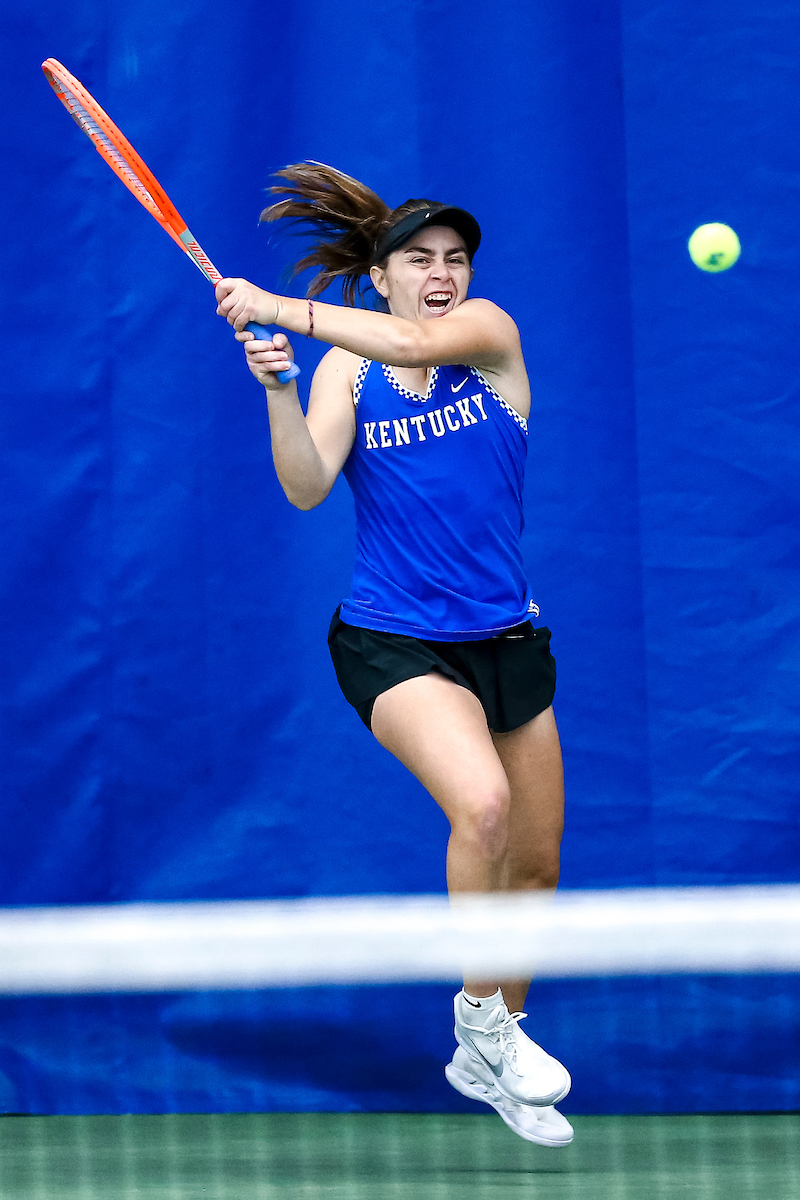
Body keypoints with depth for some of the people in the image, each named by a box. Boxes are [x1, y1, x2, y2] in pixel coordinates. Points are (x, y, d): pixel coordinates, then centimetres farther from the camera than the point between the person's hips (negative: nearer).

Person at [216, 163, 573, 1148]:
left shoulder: (489, 330, -2)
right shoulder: (347, 366, 1)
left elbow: (418, 344, -24)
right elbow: (306, 488, -13)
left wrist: (278, 309, -25)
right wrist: (276, 386, -27)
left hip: (507, 640, 3)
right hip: (394, 644, -3)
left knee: (535, 865, 11)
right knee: (480, 804, -30)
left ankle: (486, 1060, 34)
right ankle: (479, 1014, -8)